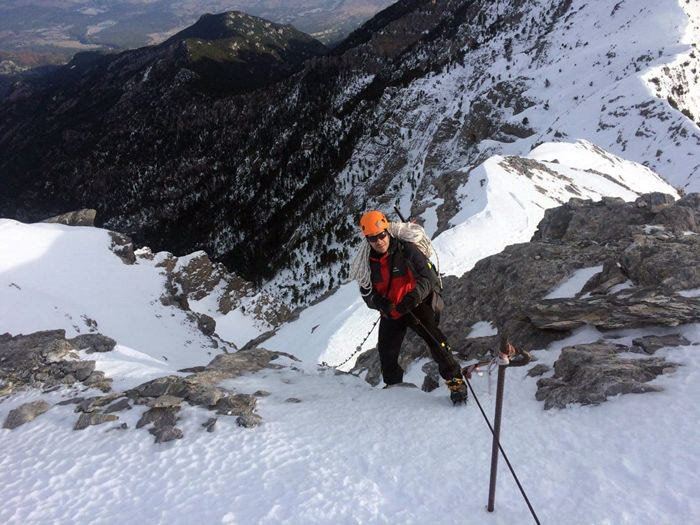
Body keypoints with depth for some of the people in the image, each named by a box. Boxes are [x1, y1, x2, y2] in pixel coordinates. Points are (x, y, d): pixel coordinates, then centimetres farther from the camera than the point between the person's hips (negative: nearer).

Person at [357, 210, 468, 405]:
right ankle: (393, 385, 37)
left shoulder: (406, 250, -18)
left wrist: (416, 294, -37)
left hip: (416, 305, -5)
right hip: (390, 311, 5)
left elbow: (428, 276, -19)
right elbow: (367, 291, 0)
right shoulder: (367, 261, -5)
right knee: (386, 351, 12)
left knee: (435, 340, -21)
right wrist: (380, 303, -21)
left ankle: (455, 381, -9)